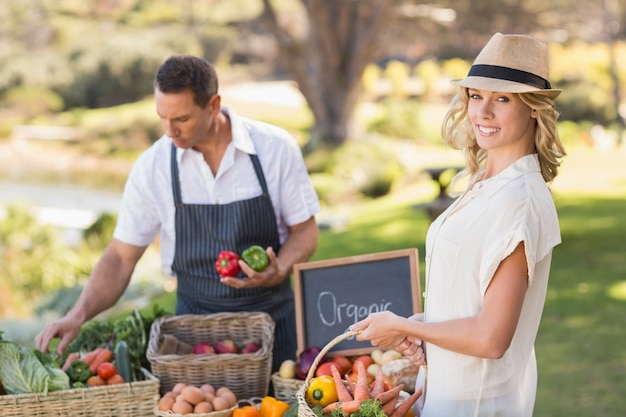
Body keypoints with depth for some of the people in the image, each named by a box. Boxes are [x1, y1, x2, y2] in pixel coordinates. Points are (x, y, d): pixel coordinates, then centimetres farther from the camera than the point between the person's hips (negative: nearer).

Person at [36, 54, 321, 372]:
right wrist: (78, 315, -15)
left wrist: (278, 272, -19)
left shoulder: (276, 148, -9)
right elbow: (121, 256, -1)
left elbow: (304, 230, 1)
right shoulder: (153, 165, -7)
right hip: (196, 316, 0)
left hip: (271, 313, 0)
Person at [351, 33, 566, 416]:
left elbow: (490, 339, -23)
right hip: (444, 386, 8)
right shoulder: (484, 184, 5)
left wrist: (401, 328, -11)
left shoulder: (521, 201, -21)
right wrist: (419, 329, -2)